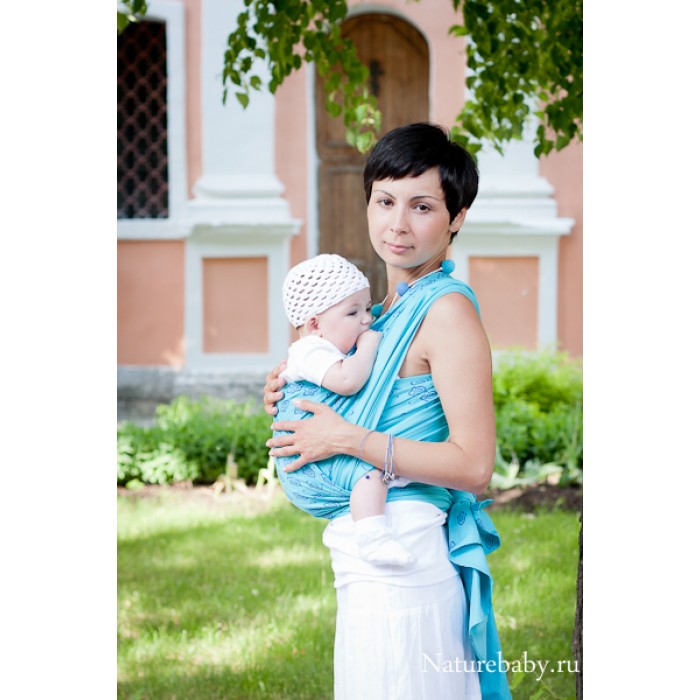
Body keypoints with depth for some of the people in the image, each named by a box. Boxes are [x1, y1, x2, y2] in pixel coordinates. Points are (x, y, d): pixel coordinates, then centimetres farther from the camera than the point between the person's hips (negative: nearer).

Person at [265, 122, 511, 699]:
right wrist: (296, 398, 7)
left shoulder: (448, 311, -15)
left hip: (397, 561, -9)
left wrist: (346, 439, -18)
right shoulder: (393, 307, 12)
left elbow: (473, 466, -21)